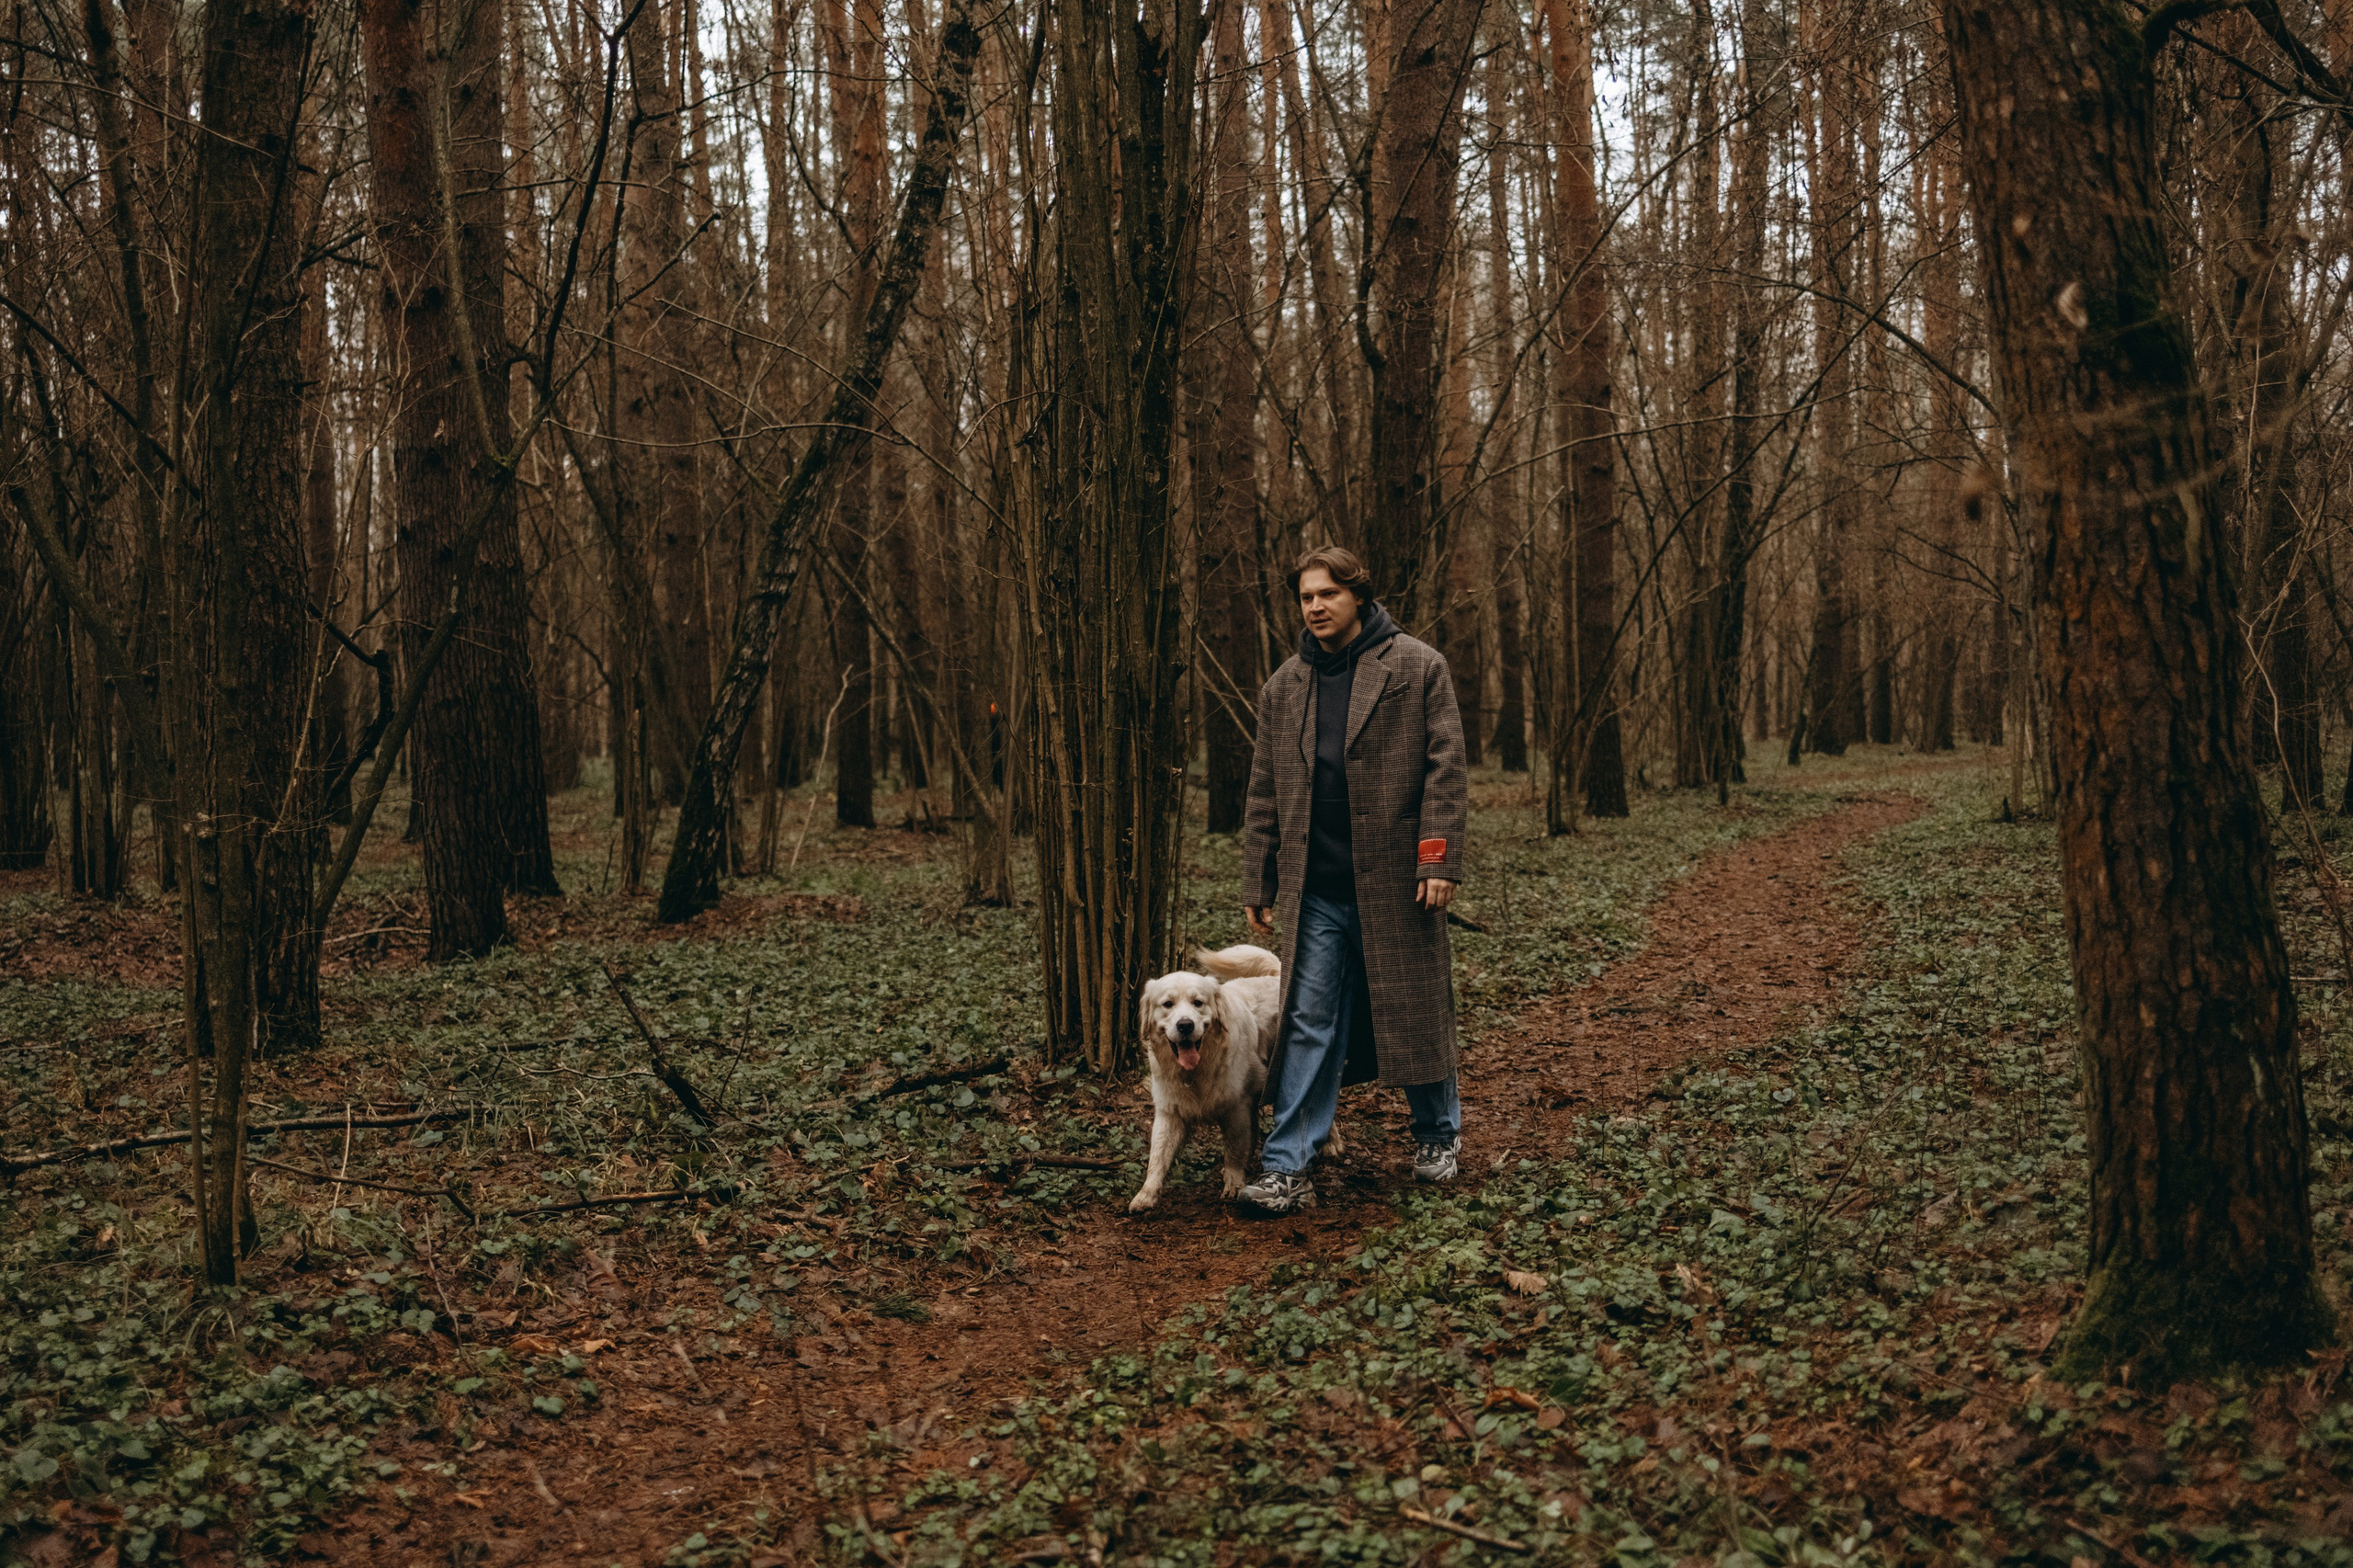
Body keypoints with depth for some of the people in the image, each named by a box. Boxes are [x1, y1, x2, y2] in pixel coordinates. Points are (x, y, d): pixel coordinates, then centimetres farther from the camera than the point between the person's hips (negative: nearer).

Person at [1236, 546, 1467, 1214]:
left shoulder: (1417, 667, 0)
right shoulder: (1283, 688, 11)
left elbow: (1444, 768, -5)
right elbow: (1265, 795, 13)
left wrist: (1439, 861, -13)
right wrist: (1256, 884, 10)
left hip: (1396, 880, -3)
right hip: (1315, 889, 3)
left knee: (1415, 1012, 9)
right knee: (1307, 1023, 0)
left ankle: (1438, 1134, 31)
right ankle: (1290, 1168, 1)